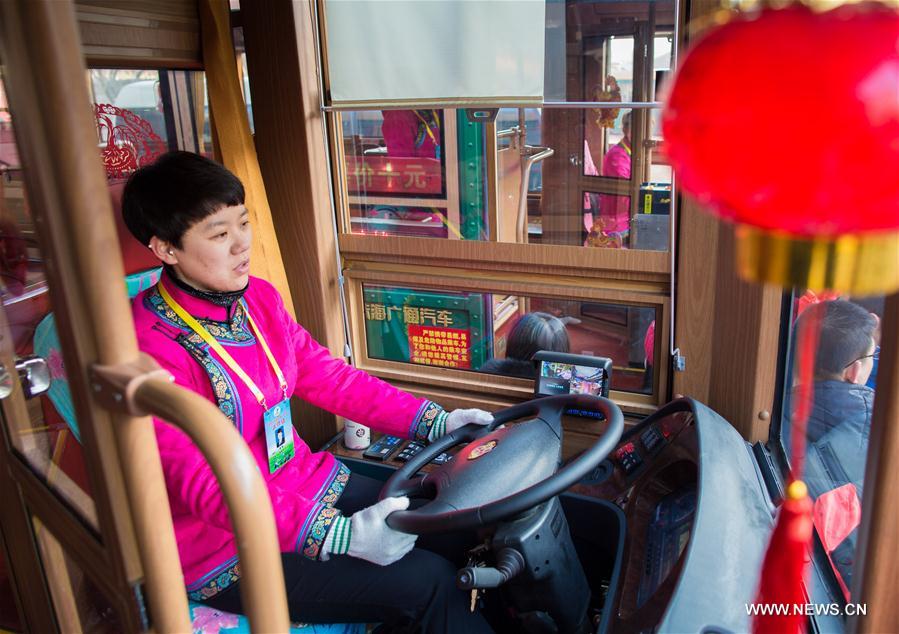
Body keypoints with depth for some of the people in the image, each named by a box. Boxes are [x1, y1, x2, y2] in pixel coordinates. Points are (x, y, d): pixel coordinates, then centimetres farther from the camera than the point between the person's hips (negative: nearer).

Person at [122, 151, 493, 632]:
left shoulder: (258, 297, 0)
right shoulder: (151, 348, -23)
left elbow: (325, 374, 4)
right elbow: (203, 483, -28)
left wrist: (433, 422, -2)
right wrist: (339, 535, -37)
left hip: (301, 483, 7)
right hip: (228, 551, -7)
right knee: (427, 582, -15)